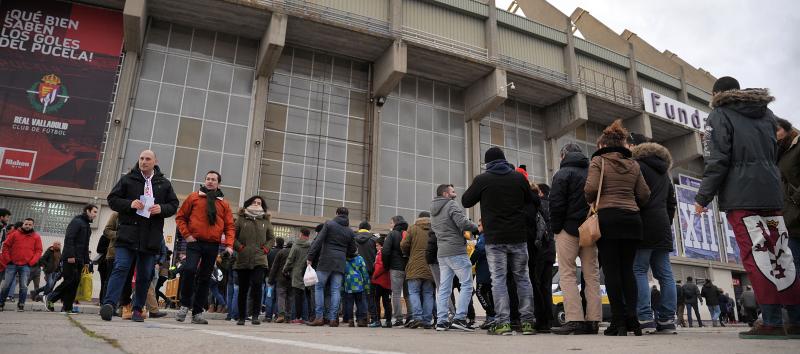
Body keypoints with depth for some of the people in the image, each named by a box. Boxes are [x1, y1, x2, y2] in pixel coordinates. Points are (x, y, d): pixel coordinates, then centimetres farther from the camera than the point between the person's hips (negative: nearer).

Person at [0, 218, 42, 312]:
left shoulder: (36, 237, 5)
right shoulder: (14, 234, 5)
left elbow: (38, 251, 4)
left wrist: (31, 262, -6)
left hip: (26, 266, -1)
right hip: (12, 264, 1)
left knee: (23, 286, -5)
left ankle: (21, 305, 5)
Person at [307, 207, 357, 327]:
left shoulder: (329, 224, 2)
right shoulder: (350, 231, 12)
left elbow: (318, 241, -6)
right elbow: (352, 251, 12)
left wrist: (310, 257, -6)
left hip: (325, 261, -3)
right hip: (340, 263, 3)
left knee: (319, 287, 6)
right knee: (336, 290, 5)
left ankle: (319, 317, 1)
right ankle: (333, 318, 2)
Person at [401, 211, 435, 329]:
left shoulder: (413, 229, 0)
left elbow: (404, 245, -2)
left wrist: (408, 255, 18)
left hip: (415, 267, -2)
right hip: (430, 268, 2)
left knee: (414, 292, 4)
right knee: (428, 294, 8)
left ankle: (417, 316, -10)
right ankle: (427, 320, 6)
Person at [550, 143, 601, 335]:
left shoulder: (563, 174, -3)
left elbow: (556, 204, -11)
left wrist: (556, 229, -2)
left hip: (569, 229, -6)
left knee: (567, 275, -4)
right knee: (592, 276, 7)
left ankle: (575, 320, -11)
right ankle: (593, 320, 6)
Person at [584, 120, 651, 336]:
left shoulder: (598, 160, 2)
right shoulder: (633, 164, 16)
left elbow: (591, 188, -11)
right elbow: (644, 195, 11)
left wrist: (591, 202, 9)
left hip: (607, 218, -4)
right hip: (632, 219, 5)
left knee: (611, 270, -3)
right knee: (627, 269, 6)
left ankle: (619, 322, -4)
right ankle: (632, 318, -4)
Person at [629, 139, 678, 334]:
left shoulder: (636, 164, -3)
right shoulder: (663, 169, 25)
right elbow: (672, 202, 26)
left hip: (644, 224, -8)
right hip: (663, 226, 8)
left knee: (638, 270, -9)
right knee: (664, 273, 4)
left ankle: (645, 318, -15)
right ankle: (667, 320, 3)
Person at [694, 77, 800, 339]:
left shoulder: (719, 115, 0)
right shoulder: (766, 113, 21)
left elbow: (717, 161, -11)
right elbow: (774, 154, 26)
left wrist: (703, 197, -8)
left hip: (740, 197, -6)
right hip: (772, 194, 7)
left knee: (756, 256, -8)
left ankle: (772, 322, -9)